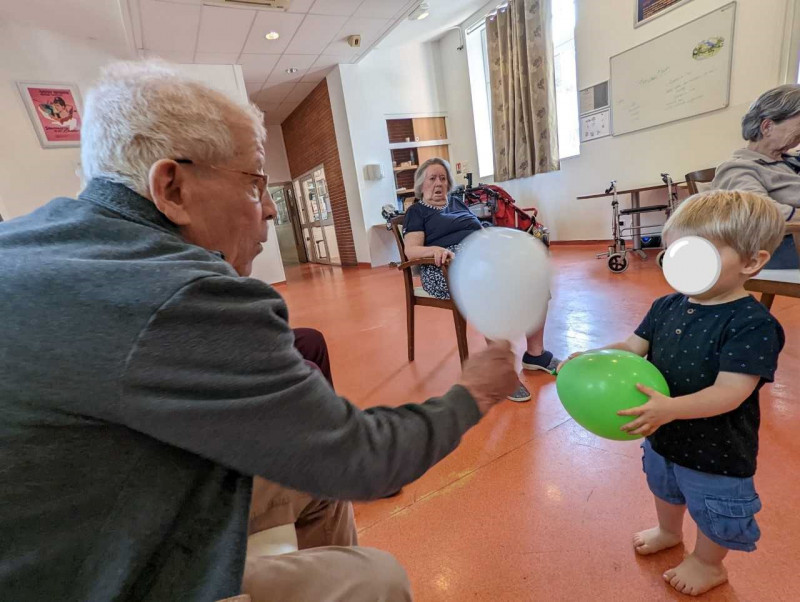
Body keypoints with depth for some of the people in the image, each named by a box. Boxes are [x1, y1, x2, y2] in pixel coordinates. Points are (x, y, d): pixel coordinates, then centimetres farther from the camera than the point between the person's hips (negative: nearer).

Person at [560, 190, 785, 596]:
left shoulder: (753, 324, -27)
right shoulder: (667, 306, -10)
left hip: (715, 449, -6)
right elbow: (632, 348, -8)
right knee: (664, 487, 32)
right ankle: (668, 532, 62)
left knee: (712, 511, 22)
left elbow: (730, 392, -33)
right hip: (662, 435, 6)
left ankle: (709, 564, 52)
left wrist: (671, 408, -47)